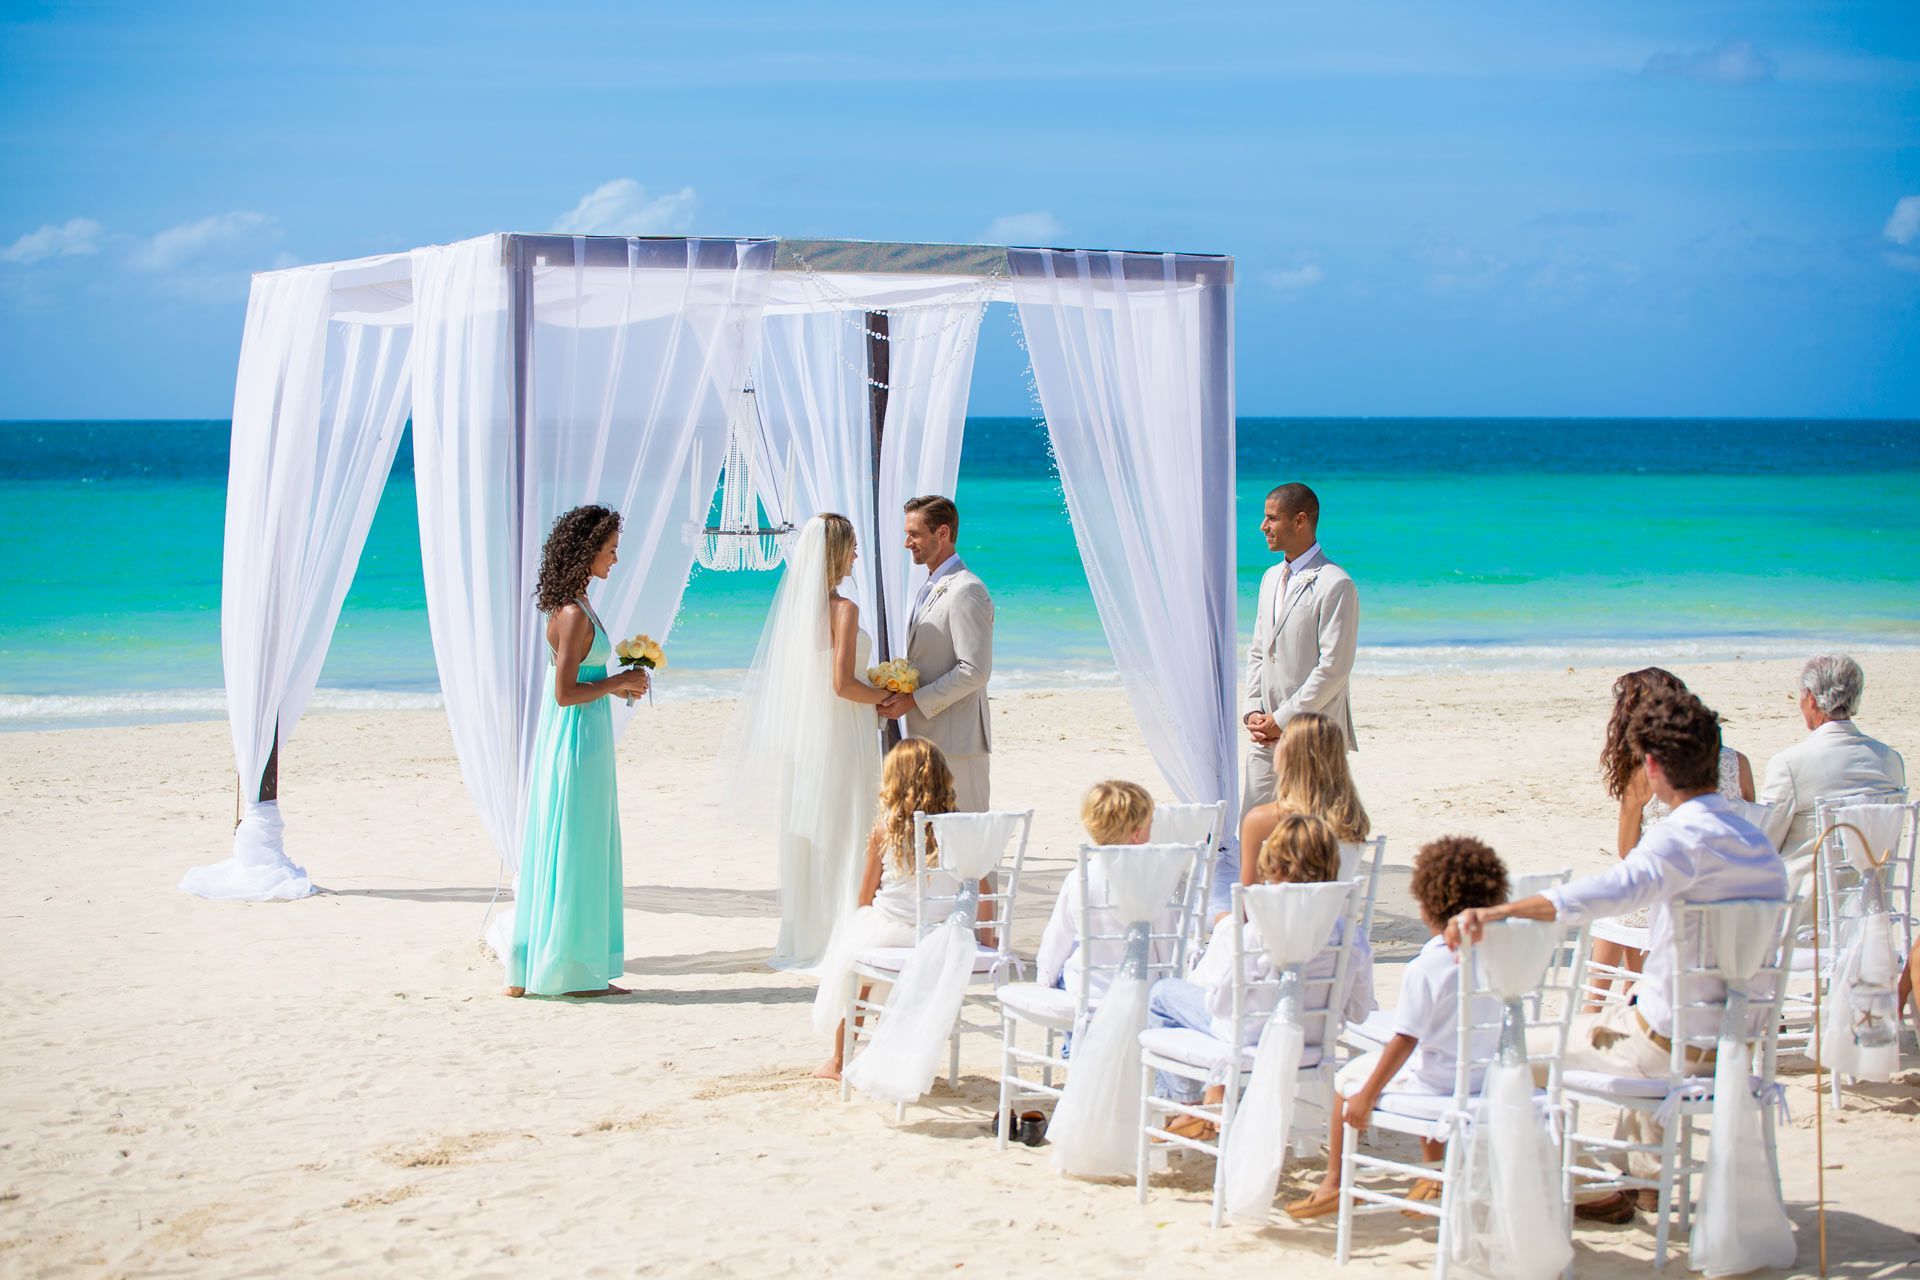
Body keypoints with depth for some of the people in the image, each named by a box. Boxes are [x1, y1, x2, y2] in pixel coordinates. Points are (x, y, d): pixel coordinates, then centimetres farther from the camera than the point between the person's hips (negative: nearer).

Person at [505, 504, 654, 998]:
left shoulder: (572, 607, 12)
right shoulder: (574, 614, -18)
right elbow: (565, 693, -21)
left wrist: (617, 686, 10)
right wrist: (617, 683, -11)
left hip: (571, 739, 10)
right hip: (579, 740, -10)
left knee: (559, 853, 13)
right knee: (576, 853, -2)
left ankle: (530, 968, 18)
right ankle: (573, 970, 5)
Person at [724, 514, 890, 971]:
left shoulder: (797, 605, 6)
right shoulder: (843, 609, -15)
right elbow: (843, 684, -20)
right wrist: (886, 698, -4)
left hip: (804, 733, 7)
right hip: (841, 733, -7)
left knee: (807, 833, 13)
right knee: (844, 835, -1)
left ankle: (806, 937, 19)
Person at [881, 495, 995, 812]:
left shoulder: (967, 591, -14)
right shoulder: (928, 590, 18)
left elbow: (975, 670, -20)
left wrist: (915, 700, -18)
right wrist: (899, 694, 7)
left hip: (957, 741, -10)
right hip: (927, 737, 10)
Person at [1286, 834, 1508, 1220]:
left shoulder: (1423, 969, -21)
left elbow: (1404, 1042, -22)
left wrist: (1368, 1095, -16)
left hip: (1434, 1080, -7)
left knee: (1348, 1079, 14)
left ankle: (1334, 1182, 19)